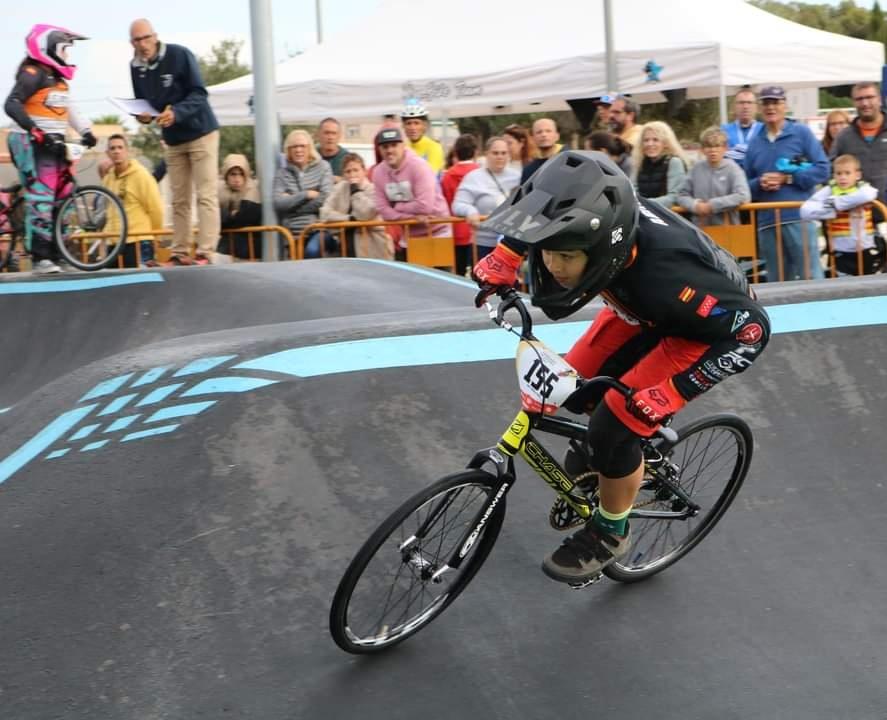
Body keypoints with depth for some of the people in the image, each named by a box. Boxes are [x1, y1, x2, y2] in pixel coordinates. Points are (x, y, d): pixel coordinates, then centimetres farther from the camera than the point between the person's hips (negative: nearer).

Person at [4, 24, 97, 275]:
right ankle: (40, 258, -15)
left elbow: (68, 109, 18)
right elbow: (11, 105, -22)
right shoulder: (33, 73, -12)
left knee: (63, 197, 7)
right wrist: (35, 131, -31)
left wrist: (85, 130, 4)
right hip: (32, 144, -9)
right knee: (40, 198, -14)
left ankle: (55, 254, 12)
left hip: (53, 143, 9)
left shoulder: (58, 77, 16)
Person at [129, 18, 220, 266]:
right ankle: (180, 253, 11)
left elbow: (198, 94, -18)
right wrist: (142, 115, -14)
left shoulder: (180, 55, -17)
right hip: (173, 140, 6)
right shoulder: (135, 67, -1)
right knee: (179, 200, 7)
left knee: (206, 196, -9)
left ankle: (205, 253, -12)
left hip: (200, 133, -5)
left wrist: (176, 113, -34)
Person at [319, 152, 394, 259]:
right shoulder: (340, 187, 8)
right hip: (346, 240, 3)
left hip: (371, 246, -3)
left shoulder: (374, 188, -4)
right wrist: (350, 219, -13)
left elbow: (365, 215, -20)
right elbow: (325, 214, -3)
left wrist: (356, 190, -15)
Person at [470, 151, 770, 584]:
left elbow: (751, 329, -35)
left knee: (614, 426, -13)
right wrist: (503, 260, -5)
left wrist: (668, 394, -33)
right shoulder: (592, 215, -29)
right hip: (647, 308, 7)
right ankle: (598, 451, 37)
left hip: (710, 319, -6)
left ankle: (610, 533, 12)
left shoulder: (664, 275, -45)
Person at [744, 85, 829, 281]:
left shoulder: (801, 133, 3)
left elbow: (822, 169, -3)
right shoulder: (754, 143, 13)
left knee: (811, 277, -6)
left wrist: (787, 179, -10)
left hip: (799, 218, -4)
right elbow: (746, 185, 16)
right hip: (767, 222, 4)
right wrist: (760, 183, -6)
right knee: (777, 283, 10)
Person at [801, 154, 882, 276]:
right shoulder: (829, 191, -4)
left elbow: (866, 195, -30)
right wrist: (833, 209, -22)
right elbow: (805, 211, -17)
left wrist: (835, 203, -24)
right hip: (842, 254, -1)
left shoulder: (864, 188, -3)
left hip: (866, 251, 1)